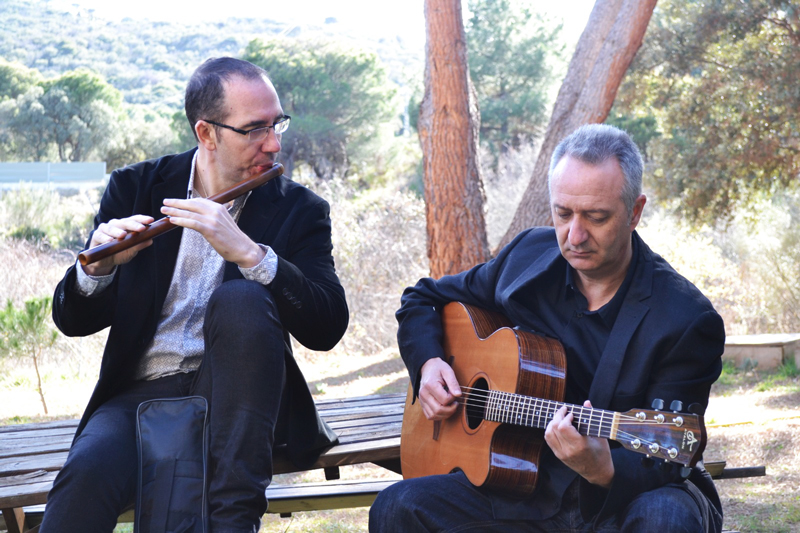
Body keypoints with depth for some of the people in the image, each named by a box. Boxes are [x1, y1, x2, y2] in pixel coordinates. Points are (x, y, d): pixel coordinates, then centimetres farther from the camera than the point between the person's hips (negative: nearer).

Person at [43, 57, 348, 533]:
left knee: (240, 297, -30)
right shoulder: (136, 188, 6)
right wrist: (98, 269, -20)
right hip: (143, 394, 0)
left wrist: (247, 251, -26)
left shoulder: (298, 209, 2)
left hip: (234, 400, 1)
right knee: (89, 472, -34)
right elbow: (73, 321, 3)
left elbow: (328, 329, -13)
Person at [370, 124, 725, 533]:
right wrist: (428, 363, -2)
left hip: (623, 496, -2)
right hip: (530, 486, 3)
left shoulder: (687, 321, -15)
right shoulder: (529, 254, 2)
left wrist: (604, 471, -39)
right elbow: (423, 298, 18)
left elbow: (664, 463, -17)